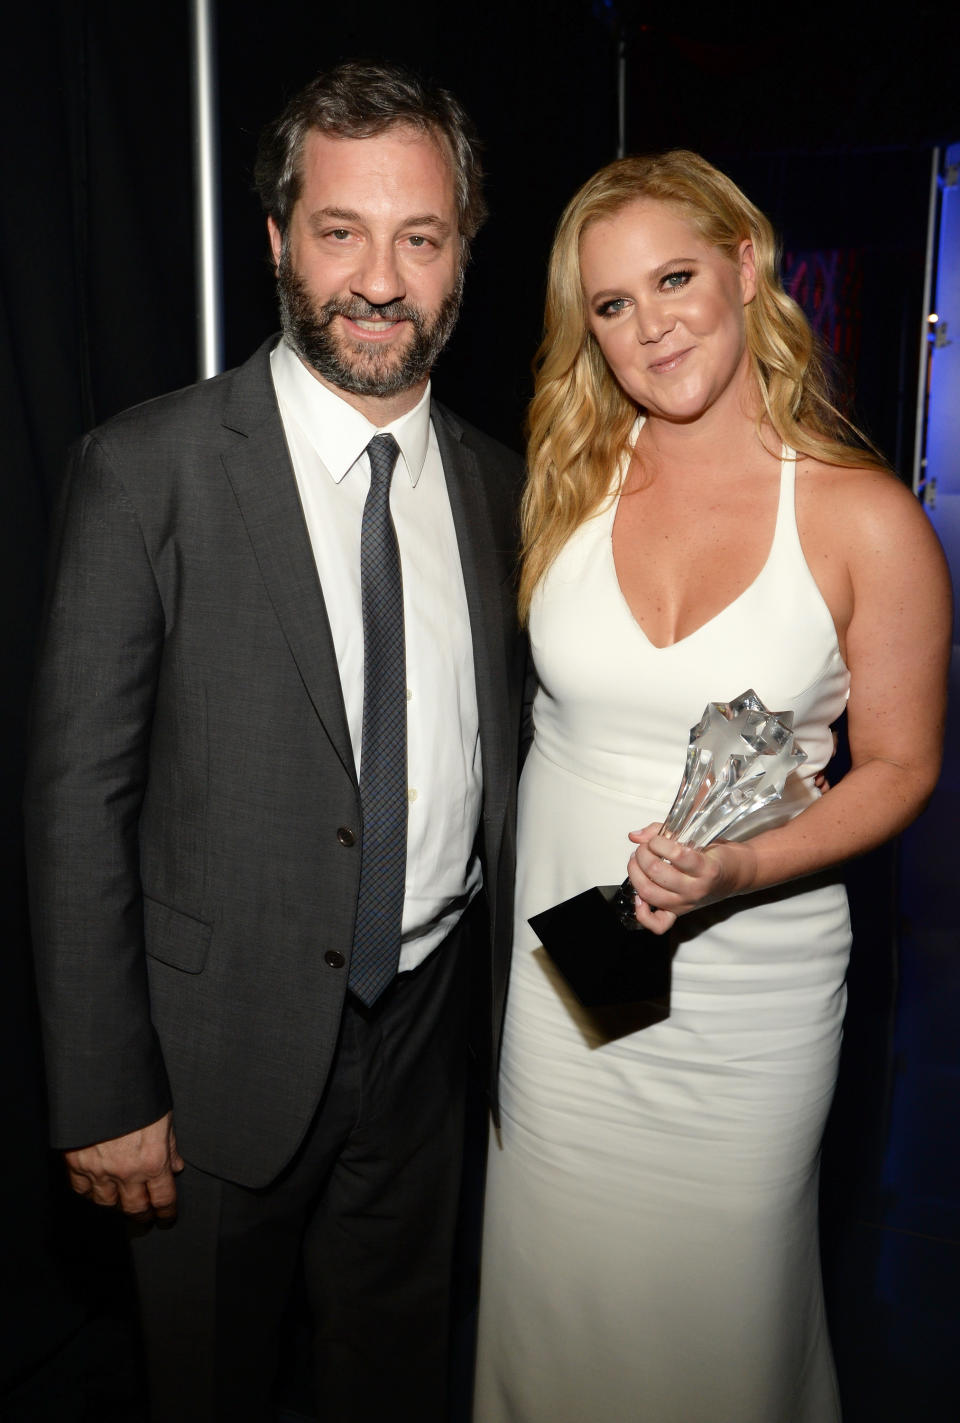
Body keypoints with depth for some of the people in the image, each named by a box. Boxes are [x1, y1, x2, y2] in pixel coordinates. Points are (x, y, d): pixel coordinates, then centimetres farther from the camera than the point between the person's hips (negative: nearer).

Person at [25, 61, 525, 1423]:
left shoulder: (495, 484, 0)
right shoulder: (148, 470, -15)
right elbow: (78, 798, -14)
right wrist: (103, 1097, -13)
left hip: (425, 1026, 4)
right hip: (226, 1045, -3)